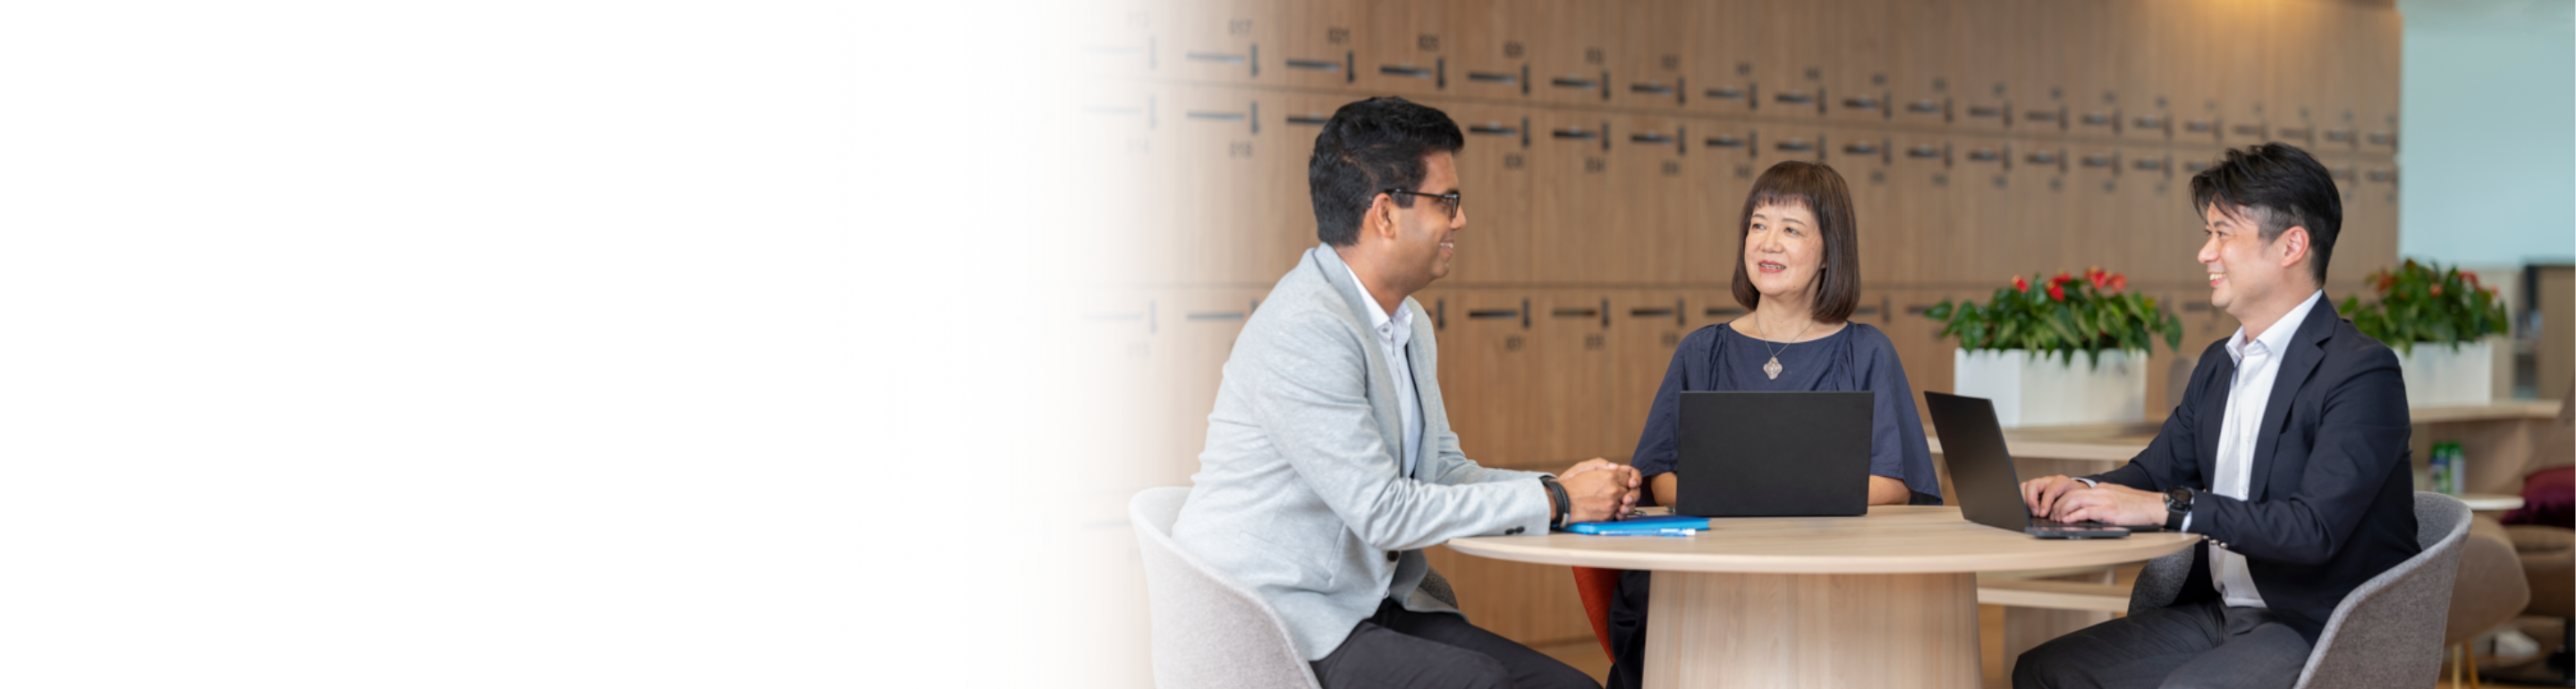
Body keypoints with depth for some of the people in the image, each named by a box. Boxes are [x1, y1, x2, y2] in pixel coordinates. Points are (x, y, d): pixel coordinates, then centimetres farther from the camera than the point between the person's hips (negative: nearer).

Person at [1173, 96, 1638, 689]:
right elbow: (1383, 511, -22)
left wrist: (1561, 485, 0)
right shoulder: (1304, 330, -19)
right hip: (1274, 620, -9)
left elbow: (1443, 471, 18)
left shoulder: (1409, 326, 15)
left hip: (1375, 606, 9)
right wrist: (1552, 501, -14)